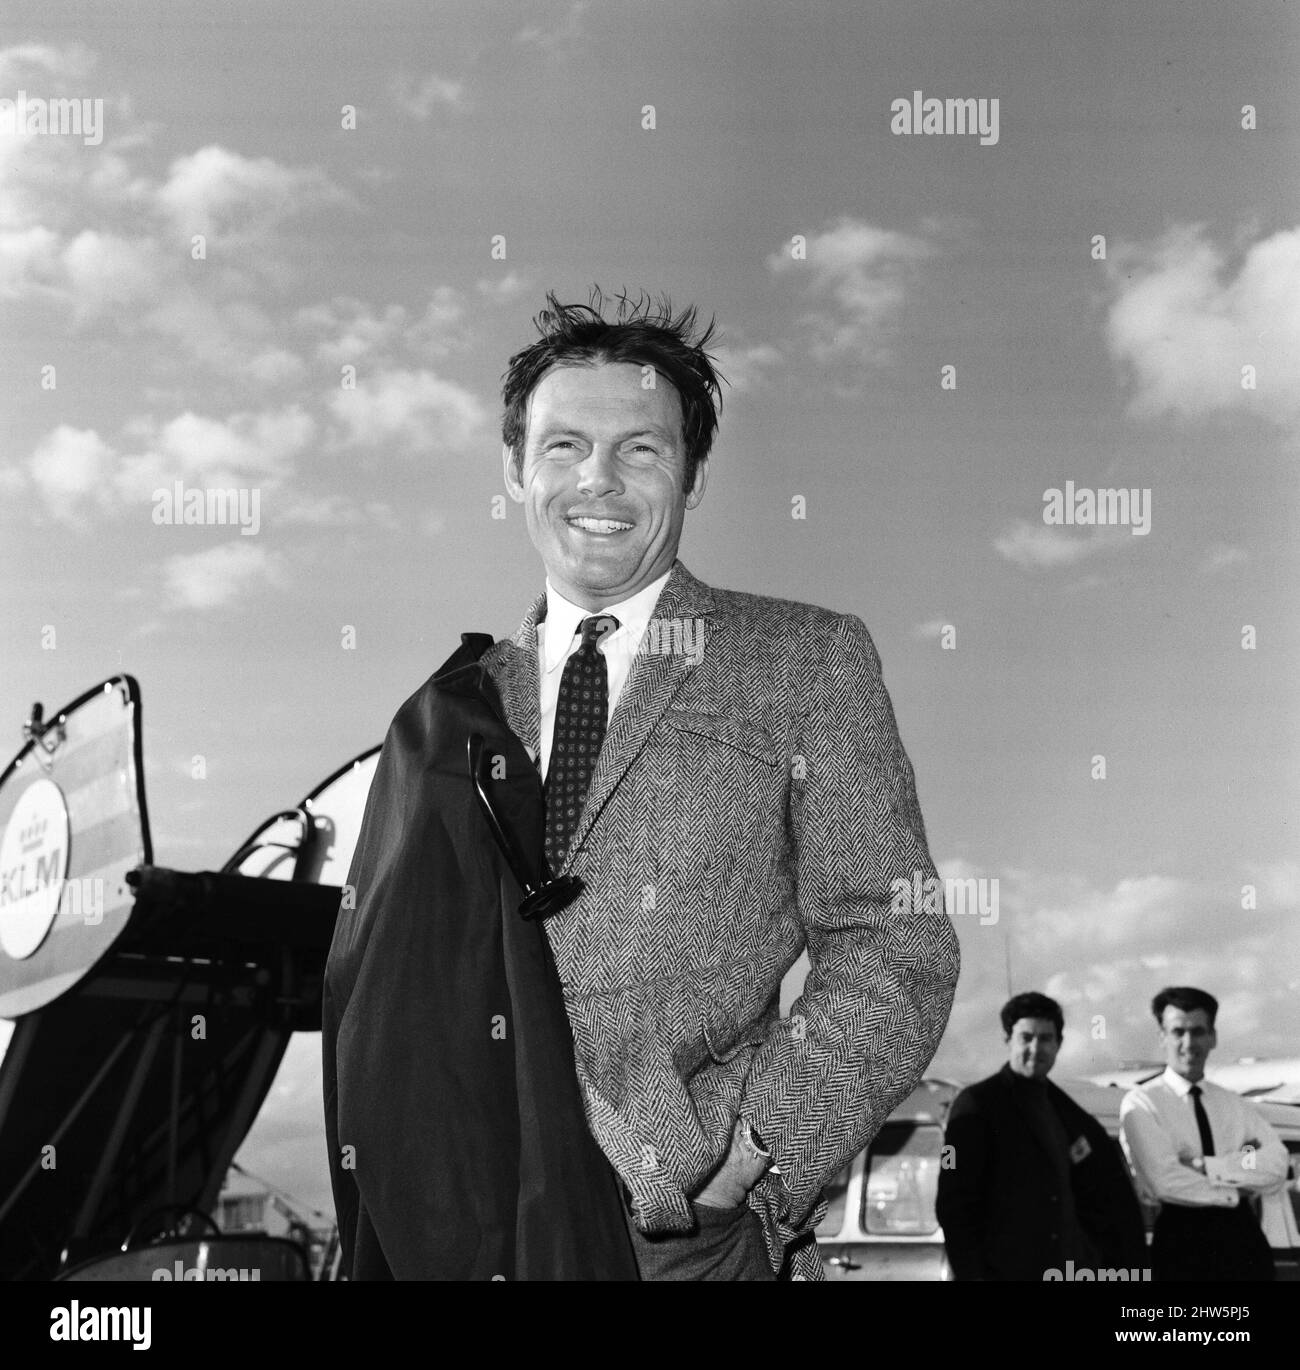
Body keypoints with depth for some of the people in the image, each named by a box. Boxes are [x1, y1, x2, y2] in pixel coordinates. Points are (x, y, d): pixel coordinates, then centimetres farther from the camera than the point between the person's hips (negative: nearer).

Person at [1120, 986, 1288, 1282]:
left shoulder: (1235, 1105, 11)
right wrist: (1237, 1188, -6)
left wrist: (1203, 1165, -14)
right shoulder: (1141, 1104, -3)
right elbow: (1165, 1181, -16)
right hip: (1182, 1241, -4)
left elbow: (1276, 1167, -5)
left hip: (1244, 1237, 4)